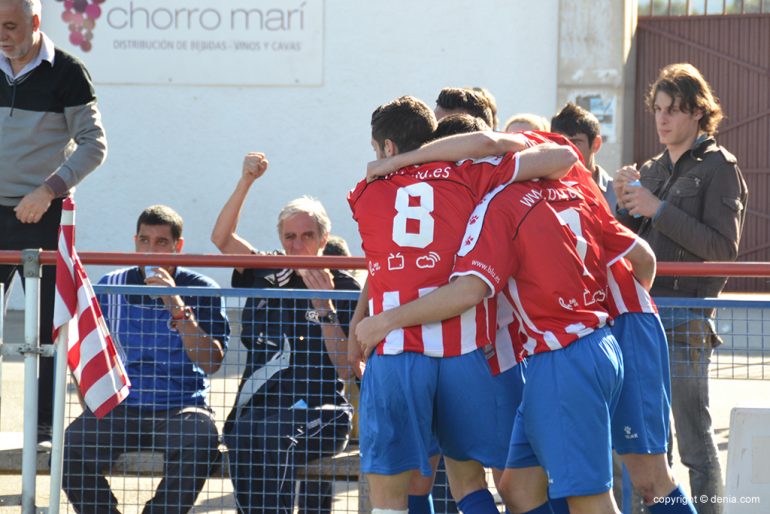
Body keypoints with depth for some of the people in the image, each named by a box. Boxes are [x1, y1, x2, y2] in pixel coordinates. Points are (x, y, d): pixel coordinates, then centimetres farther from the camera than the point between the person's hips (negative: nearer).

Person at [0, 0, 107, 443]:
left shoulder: (67, 74, -5)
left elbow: (94, 145, -7)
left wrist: (47, 191, -16)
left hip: (42, 218, -4)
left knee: (46, 326, -1)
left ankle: (44, 426, 4)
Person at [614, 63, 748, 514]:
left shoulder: (719, 167, -1)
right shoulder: (653, 171, 18)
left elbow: (722, 247, -11)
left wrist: (658, 209, -15)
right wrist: (625, 207, 0)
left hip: (685, 318, -6)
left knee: (695, 440, -5)